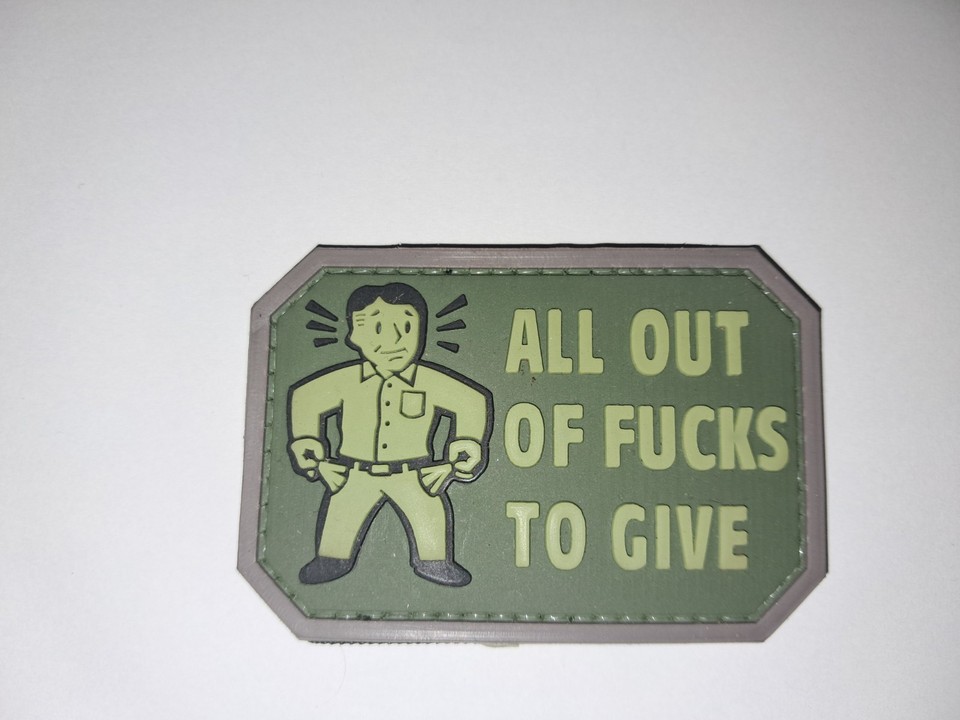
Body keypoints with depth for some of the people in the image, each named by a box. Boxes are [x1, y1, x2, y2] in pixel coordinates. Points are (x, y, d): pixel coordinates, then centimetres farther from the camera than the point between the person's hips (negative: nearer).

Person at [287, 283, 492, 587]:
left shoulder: (431, 382, -8)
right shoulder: (345, 381, -6)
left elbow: (474, 402, 3)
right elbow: (305, 399, 8)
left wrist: (467, 445, 1)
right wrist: (305, 443, 5)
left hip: (414, 476, 0)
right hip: (355, 475, 1)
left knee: (429, 516, -7)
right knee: (339, 516, 3)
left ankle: (432, 561, 13)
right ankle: (332, 559, 24)